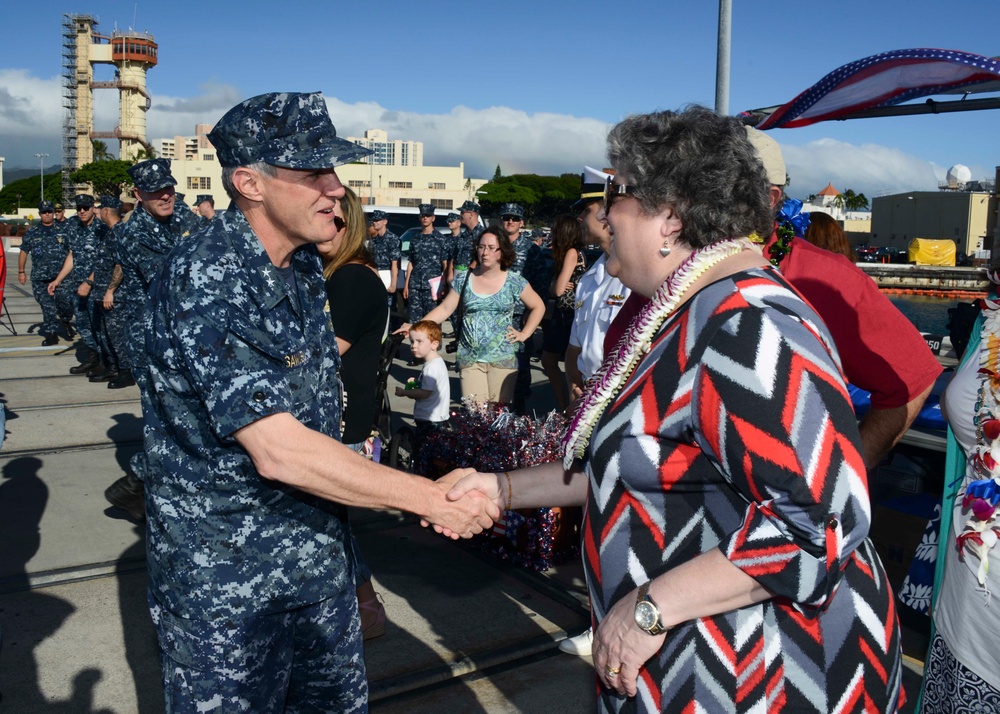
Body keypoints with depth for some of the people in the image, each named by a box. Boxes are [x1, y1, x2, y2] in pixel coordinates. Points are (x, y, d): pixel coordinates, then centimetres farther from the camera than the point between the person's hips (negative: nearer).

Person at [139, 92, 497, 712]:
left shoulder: (304, 263, 2)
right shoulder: (206, 279, -24)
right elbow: (278, 450, -30)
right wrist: (432, 498, -26)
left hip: (316, 542, 7)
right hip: (225, 573, -7)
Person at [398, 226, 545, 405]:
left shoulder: (514, 282, 0)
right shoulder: (464, 279, 5)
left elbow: (538, 306, 10)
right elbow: (445, 309, 5)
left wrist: (524, 334, 0)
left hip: (503, 359, -1)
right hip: (469, 359, 1)